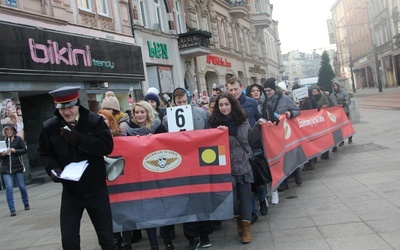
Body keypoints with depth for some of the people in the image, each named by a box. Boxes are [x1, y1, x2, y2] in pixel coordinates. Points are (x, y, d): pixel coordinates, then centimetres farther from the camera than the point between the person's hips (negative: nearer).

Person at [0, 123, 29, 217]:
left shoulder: (18, 139, -1)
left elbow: (24, 150, -2)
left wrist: (15, 151, -17)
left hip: (18, 166, -1)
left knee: (22, 186, 8)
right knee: (9, 187, -6)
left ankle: (26, 204, 31)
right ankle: (12, 209, 2)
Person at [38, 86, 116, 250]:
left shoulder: (94, 120, -10)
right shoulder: (49, 127, -4)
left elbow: (107, 146, -18)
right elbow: (45, 153, 7)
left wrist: (78, 139, -25)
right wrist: (53, 169, -12)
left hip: (96, 189, -2)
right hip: (70, 191, 2)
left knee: (106, 236, 10)